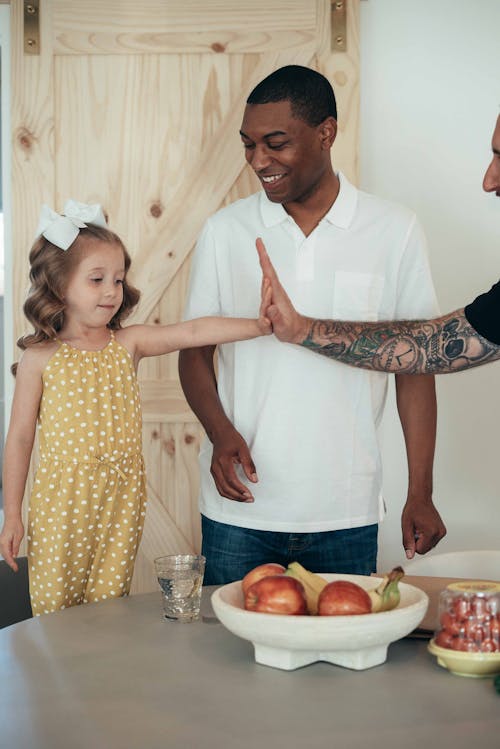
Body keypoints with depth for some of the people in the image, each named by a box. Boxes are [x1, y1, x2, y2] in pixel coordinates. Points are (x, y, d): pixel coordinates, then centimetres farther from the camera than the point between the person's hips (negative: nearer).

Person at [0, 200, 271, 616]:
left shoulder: (128, 344, 3)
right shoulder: (41, 358, -3)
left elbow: (193, 332, -9)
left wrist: (260, 324, -23)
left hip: (120, 504, 2)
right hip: (61, 505, -2)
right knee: (52, 610, 2)